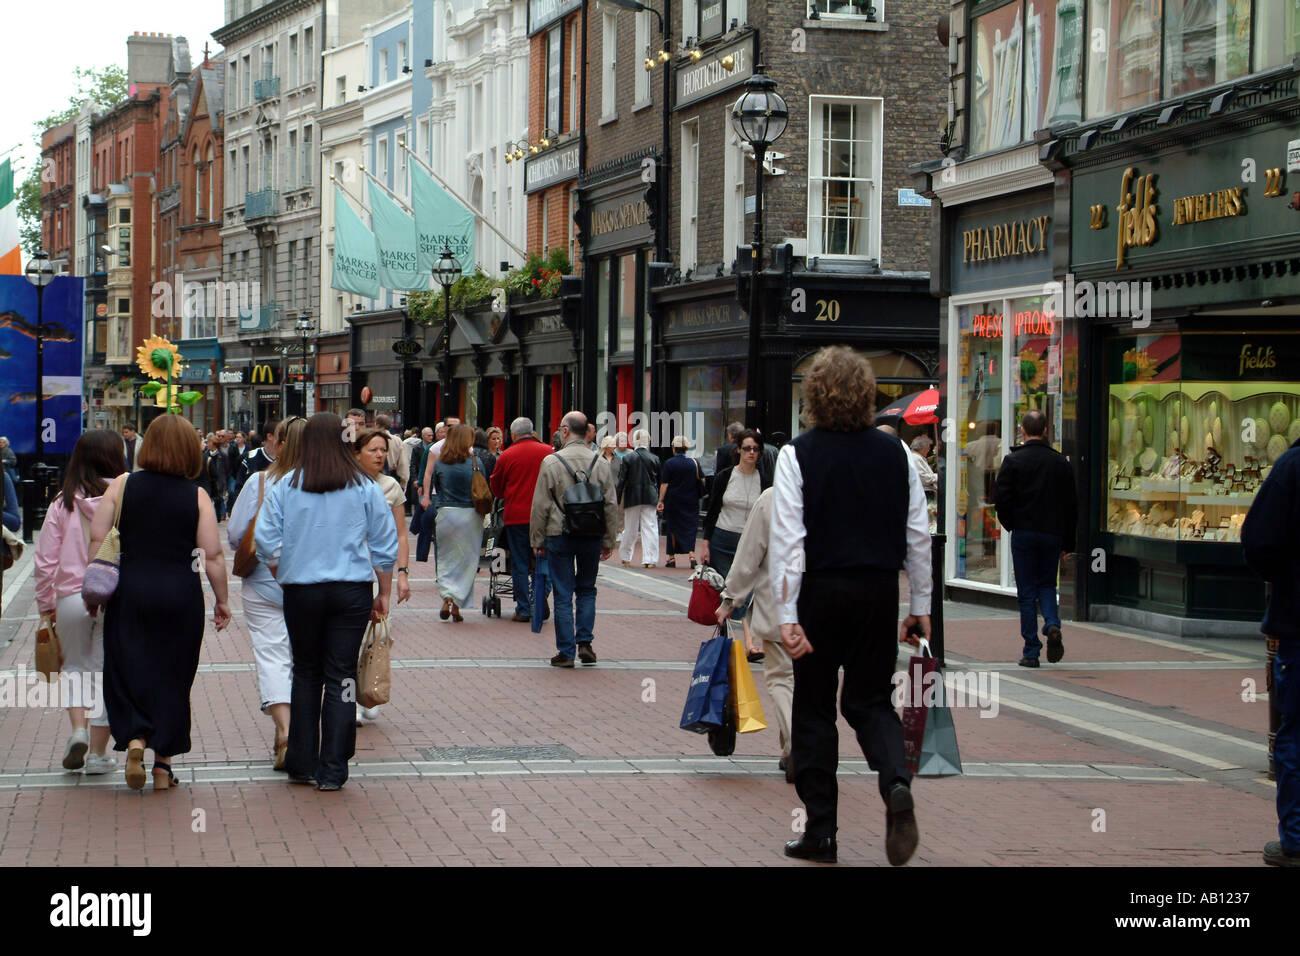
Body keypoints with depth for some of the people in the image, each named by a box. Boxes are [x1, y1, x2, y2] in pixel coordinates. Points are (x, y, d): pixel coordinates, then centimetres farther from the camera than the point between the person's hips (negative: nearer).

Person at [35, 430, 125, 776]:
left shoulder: (63, 504, -3)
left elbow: (46, 561, -1)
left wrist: (46, 605, 10)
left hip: (72, 597, 1)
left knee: (76, 666, 21)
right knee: (107, 672, 9)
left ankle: (79, 730, 1)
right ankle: (98, 754, 12)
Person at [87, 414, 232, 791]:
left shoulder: (122, 486, -1)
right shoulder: (197, 496, -3)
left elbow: (97, 538, -2)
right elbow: (213, 555, -6)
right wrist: (222, 600, 5)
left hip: (130, 591, 0)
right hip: (181, 593, 0)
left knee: (125, 670, 10)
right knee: (173, 675, 9)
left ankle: (134, 737, -14)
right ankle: (163, 764, 12)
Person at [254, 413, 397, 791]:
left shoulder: (285, 487, -1)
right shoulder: (364, 488, 0)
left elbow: (267, 543, -2)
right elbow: (385, 546, 3)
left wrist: (283, 577, 13)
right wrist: (383, 594, 12)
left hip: (301, 590, 0)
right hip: (352, 592, 0)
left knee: (306, 674, 14)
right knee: (341, 677, 3)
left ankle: (302, 763, 18)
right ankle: (332, 770, 2)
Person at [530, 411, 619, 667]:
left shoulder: (552, 462, -7)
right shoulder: (600, 463, 2)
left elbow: (540, 506, -5)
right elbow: (611, 505, 4)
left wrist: (537, 540, 4)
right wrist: (609, 540, 13)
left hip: (560, 537, -3)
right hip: (592, 537, 3)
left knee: (563, 595, 3)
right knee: (587, 590, 16)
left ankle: (566, 651, 4)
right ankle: (585, 642, 8)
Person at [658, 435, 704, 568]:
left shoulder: (669, 463, -7)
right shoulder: (694, 463, -2)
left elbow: (664, 484, -9)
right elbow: (702, 481, 2)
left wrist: (661, 501, -6)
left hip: (673, 502, -1)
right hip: (691, 502, 1)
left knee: (673, 529, 9)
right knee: (689, 527, 2)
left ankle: (672, 558, 13)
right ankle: (691, 555, -15)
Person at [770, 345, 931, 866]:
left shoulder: (798, 454, -8)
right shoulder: (896, 453, 1)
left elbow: (787, 540, -12)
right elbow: (919, 535, 5)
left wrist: (787, 615, -11)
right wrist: (920, 605, 13)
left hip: (819, 590, -2)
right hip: (879, 590, 3)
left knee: (813, 710, 10)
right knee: (871, 701, 14)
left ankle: (820, 832, 12)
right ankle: (896, 784, -14)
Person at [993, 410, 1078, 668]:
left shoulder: (1013, 461, -6)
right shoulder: (1061, 462, 4)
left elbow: (1001, 499, -11)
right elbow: (1072, 505, 6)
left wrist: (1010, 525, 8)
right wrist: (1068, 544, 12)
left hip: (1024, 533, -3)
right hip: (1053, 534, 3)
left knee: (1027, 593, 3)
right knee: (1047, 584, 19)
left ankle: (1031, 651, 2)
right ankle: (1052, 624, -9)